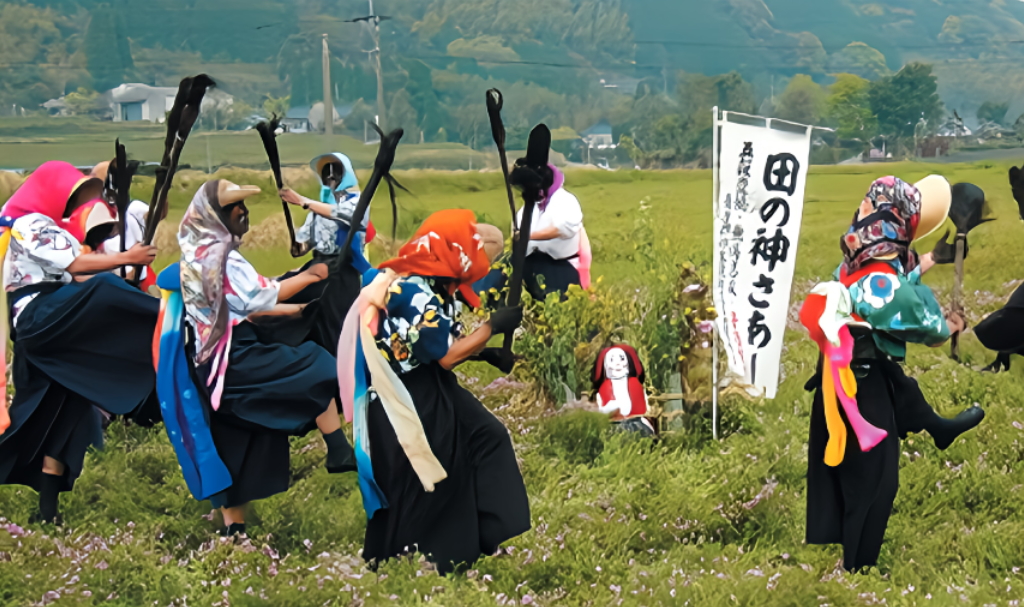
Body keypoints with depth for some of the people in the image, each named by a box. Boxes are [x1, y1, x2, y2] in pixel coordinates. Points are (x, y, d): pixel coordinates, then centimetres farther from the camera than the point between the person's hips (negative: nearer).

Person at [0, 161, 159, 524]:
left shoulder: (54, 230, 28)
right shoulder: (29, 225, -2)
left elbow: (73, 279, 17)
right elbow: (72, 265, -14)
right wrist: (126, 258, -17)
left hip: (58, 332, 9)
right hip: (38, 317, -9)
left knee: (61, 419, 5)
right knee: (102, 291, -33)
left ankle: (48, 509, 6)